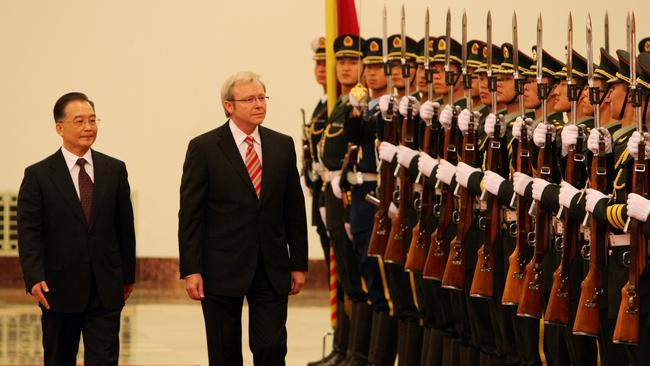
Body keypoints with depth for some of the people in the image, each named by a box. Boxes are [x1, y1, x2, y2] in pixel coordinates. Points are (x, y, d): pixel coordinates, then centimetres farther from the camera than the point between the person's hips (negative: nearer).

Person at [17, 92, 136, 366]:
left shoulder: (114, 170, 6)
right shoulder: (38, 176, -2)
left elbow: (125, 226, 11)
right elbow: (29, 232, -7)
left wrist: (128, 274, 13)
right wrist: (34, 278, -19)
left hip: (106, 291, 1)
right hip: (60, 291, -1)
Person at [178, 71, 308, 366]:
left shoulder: (283, 145, 8)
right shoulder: (204, 148, -3)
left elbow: (294, 209, 11)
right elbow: (190, 214, -5)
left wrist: (299, 264, 8)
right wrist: (191, 270, -11)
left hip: (272, 269, 3)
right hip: (222, 269, -2)